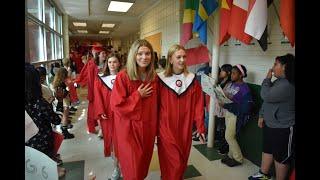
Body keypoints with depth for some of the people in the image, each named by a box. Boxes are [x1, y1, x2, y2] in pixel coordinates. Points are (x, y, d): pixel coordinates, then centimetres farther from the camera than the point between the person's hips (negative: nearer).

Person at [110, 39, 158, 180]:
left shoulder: (154, 78, 0)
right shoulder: (123, 76, -15)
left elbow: (156, 105, 8)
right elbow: (116, 105, -17)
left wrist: (155, 127, 10)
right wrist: (138, 95, -17)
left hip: (147, 127, 5)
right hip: (129, 128, -4)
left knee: (143, 161, 21)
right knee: (132, 166, 6)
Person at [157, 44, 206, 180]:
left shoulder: (192, 80, 2)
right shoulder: (161, 80, -6)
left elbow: (198, 106, 1)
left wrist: (200, 127, -1)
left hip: (185, 129, 3)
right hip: (166, 129, -3)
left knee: (182, 162, 17)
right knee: (172, 164, 2)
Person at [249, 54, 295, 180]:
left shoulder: (288, 85, -24)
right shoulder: (278, 82, 10)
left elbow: (266, 96, -29)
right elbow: (267, 100, 16)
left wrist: (267, 79, -14)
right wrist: (262, 116, 14)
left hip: (283, 129, -10)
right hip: (269, 124, 10)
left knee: (281, 157, 8)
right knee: (267, 150, 22)